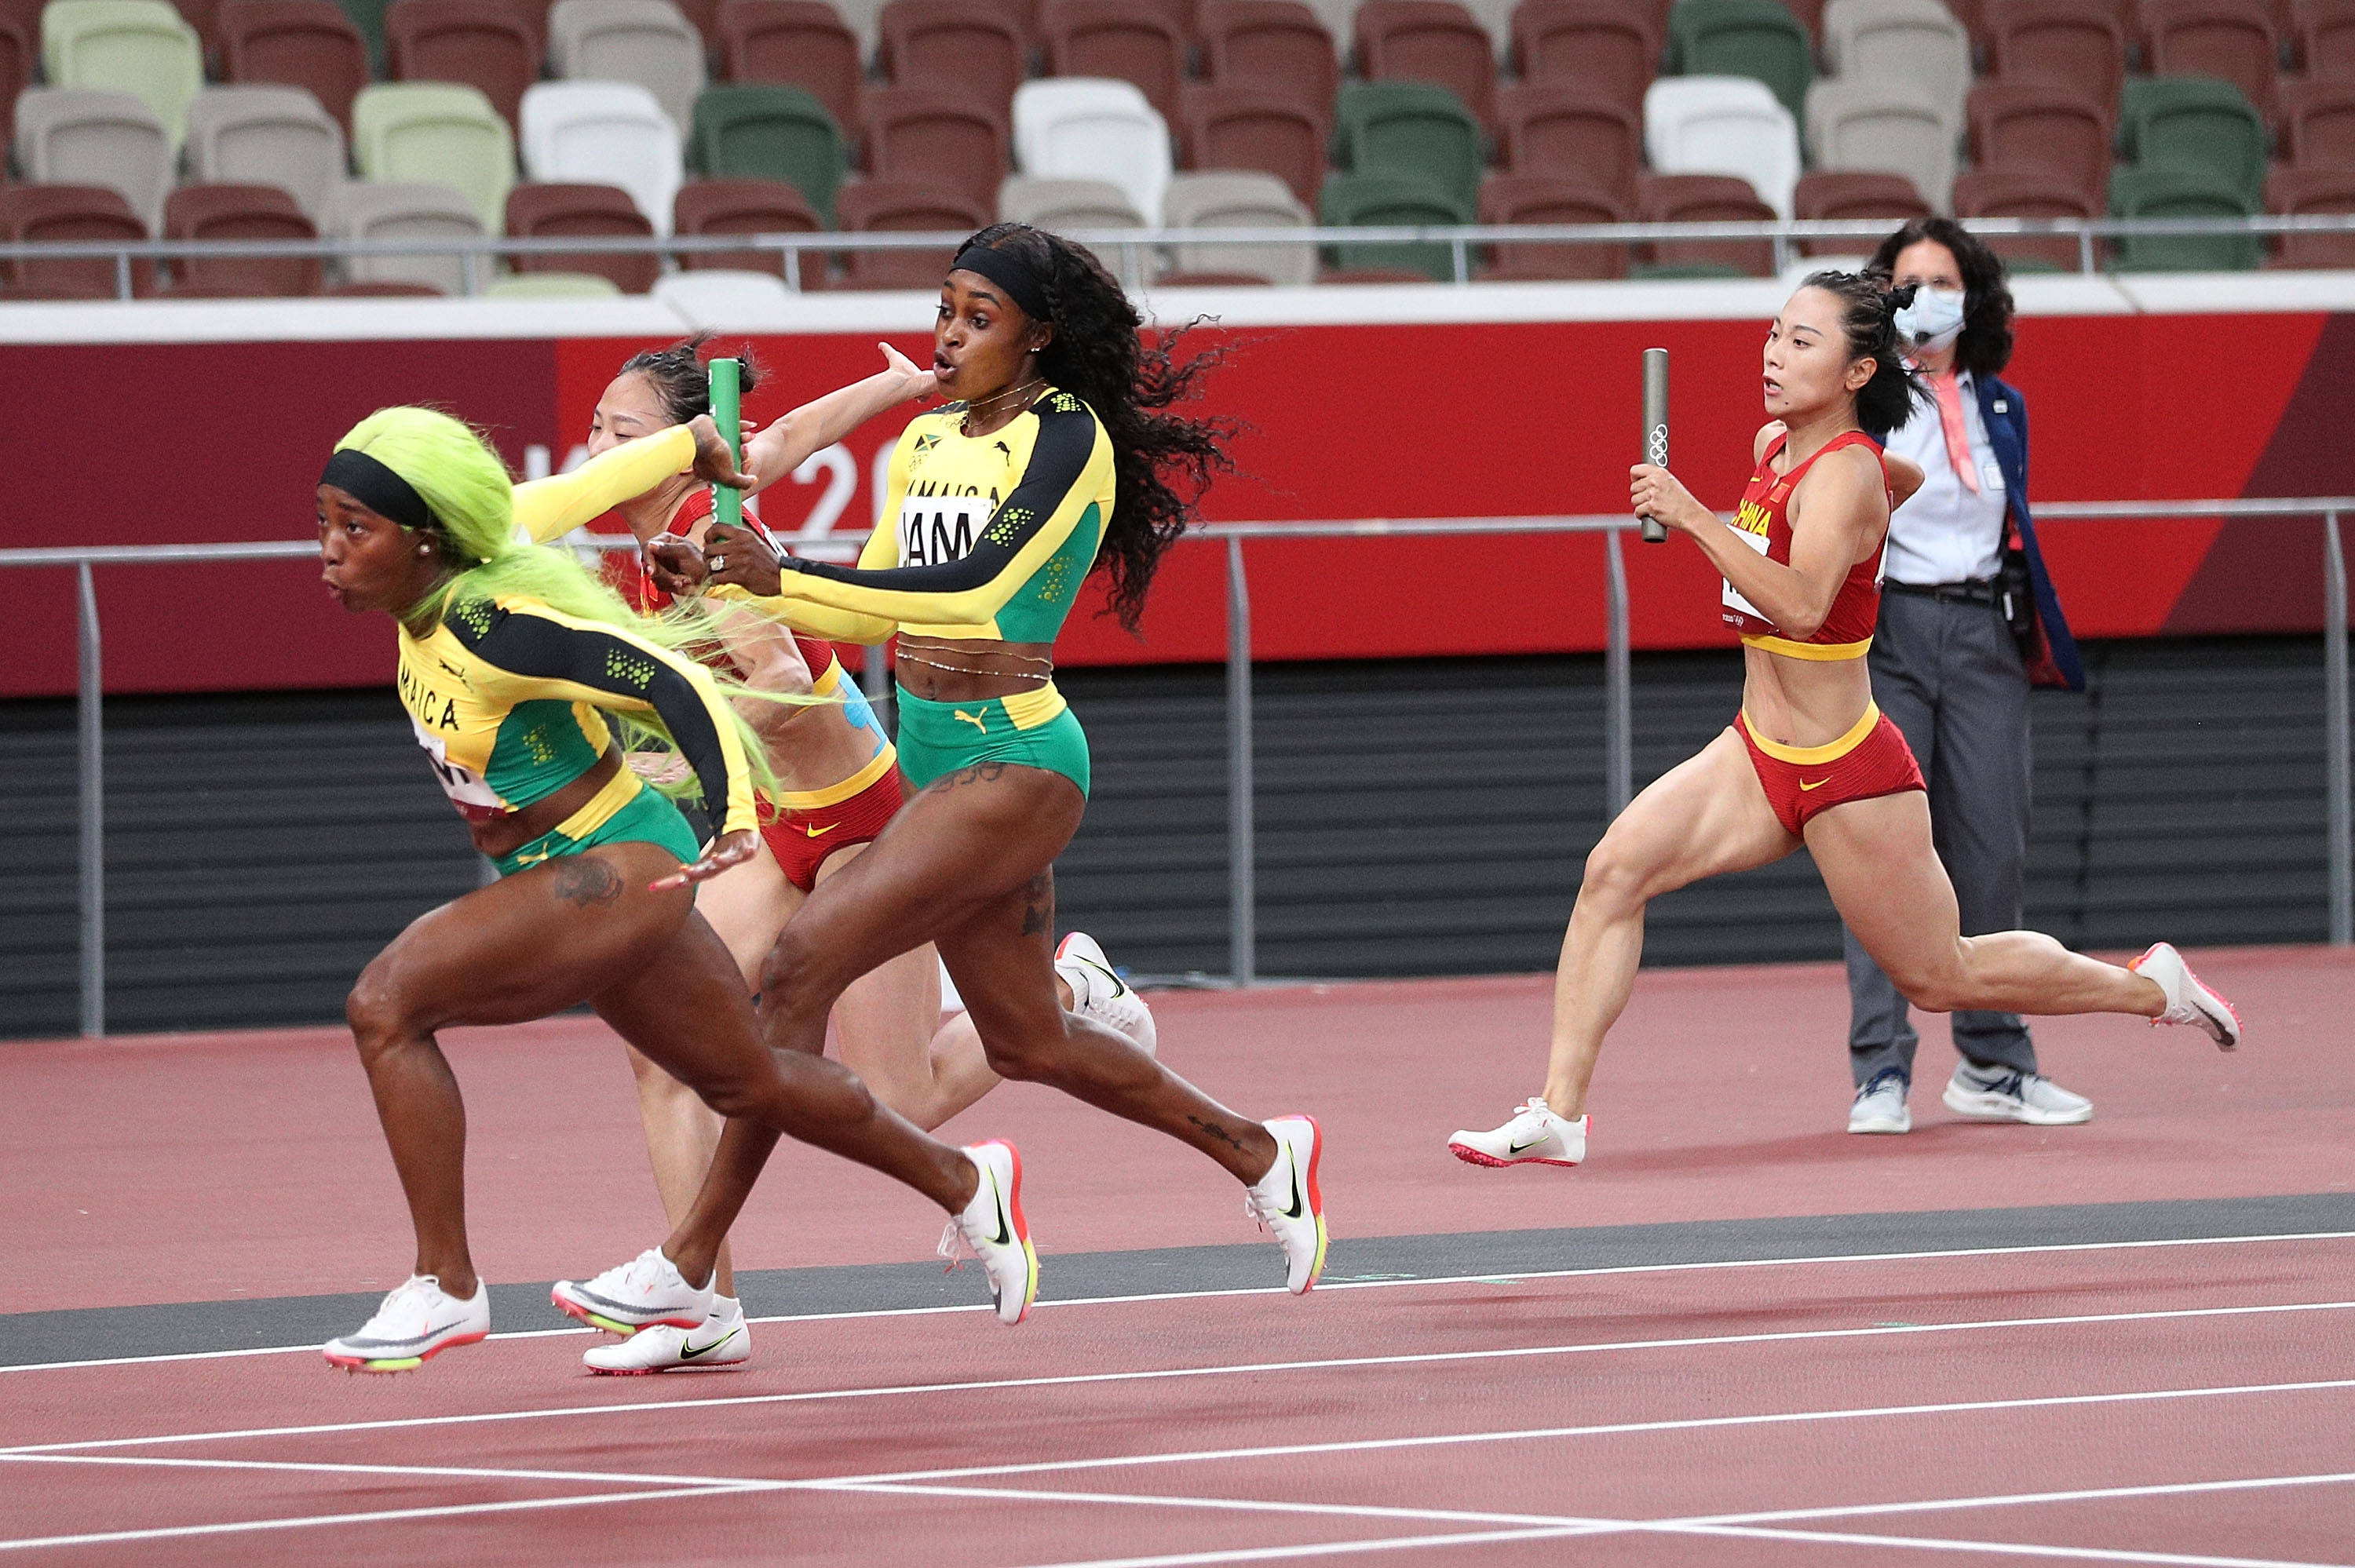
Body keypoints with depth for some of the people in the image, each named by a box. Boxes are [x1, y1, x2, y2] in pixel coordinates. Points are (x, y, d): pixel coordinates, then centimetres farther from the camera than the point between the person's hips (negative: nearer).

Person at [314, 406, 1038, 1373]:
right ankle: (965, 1185, 44)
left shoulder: (492, 627, -28)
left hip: (613, 875, -10)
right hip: (604, 874, 10)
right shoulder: (432, 578, -5)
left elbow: (677, 684, -30)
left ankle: (445, 1287, -16)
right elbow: (574, 494, 10)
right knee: (746, 1082, 26)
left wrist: (732, 821, -42)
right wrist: (695, 447, 26)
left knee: (386, 1004, -22)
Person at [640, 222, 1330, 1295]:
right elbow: (873, 611, 18)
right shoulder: (929, 440, 13)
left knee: (800, 965, -19)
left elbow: (976, 584, -25)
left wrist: (783, 575, -30)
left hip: (1016, 758, -9)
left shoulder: (1069, 436, -12)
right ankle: (1261, 1156, 37)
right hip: (941, 763, 9)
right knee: (1026, 1045, 18)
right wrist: (726, 581, 3)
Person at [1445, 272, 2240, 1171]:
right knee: (1614, 869, -13)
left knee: (1941, 979, 7)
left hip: (1847, 771, -8)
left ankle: (2149, 986, 29)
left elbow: (1802, 605, -39)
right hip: (1757, 755, 8)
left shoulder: (1844, 473, -20)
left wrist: (1696, 519, -42)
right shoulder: (1772, 447, 5)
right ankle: (1559, 1115, -14)